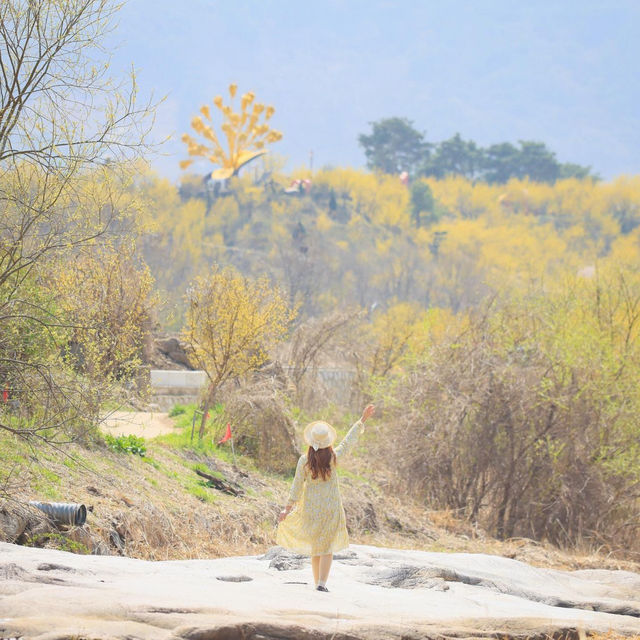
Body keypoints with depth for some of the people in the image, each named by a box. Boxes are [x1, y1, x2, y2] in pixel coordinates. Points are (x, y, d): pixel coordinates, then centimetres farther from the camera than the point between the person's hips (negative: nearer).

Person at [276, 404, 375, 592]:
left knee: (315, 544, 16)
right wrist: (362, 420, 8)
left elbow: (297, 486, -7)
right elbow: (349, 440, -2)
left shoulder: (304, 461, -12)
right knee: (327, 547, 3)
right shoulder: (334, 458, -13)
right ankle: (322, 582, -10)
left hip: (311, 508, 1)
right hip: (331, 507, -1)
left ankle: (317, 581, 21)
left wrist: (288, 508, 1)